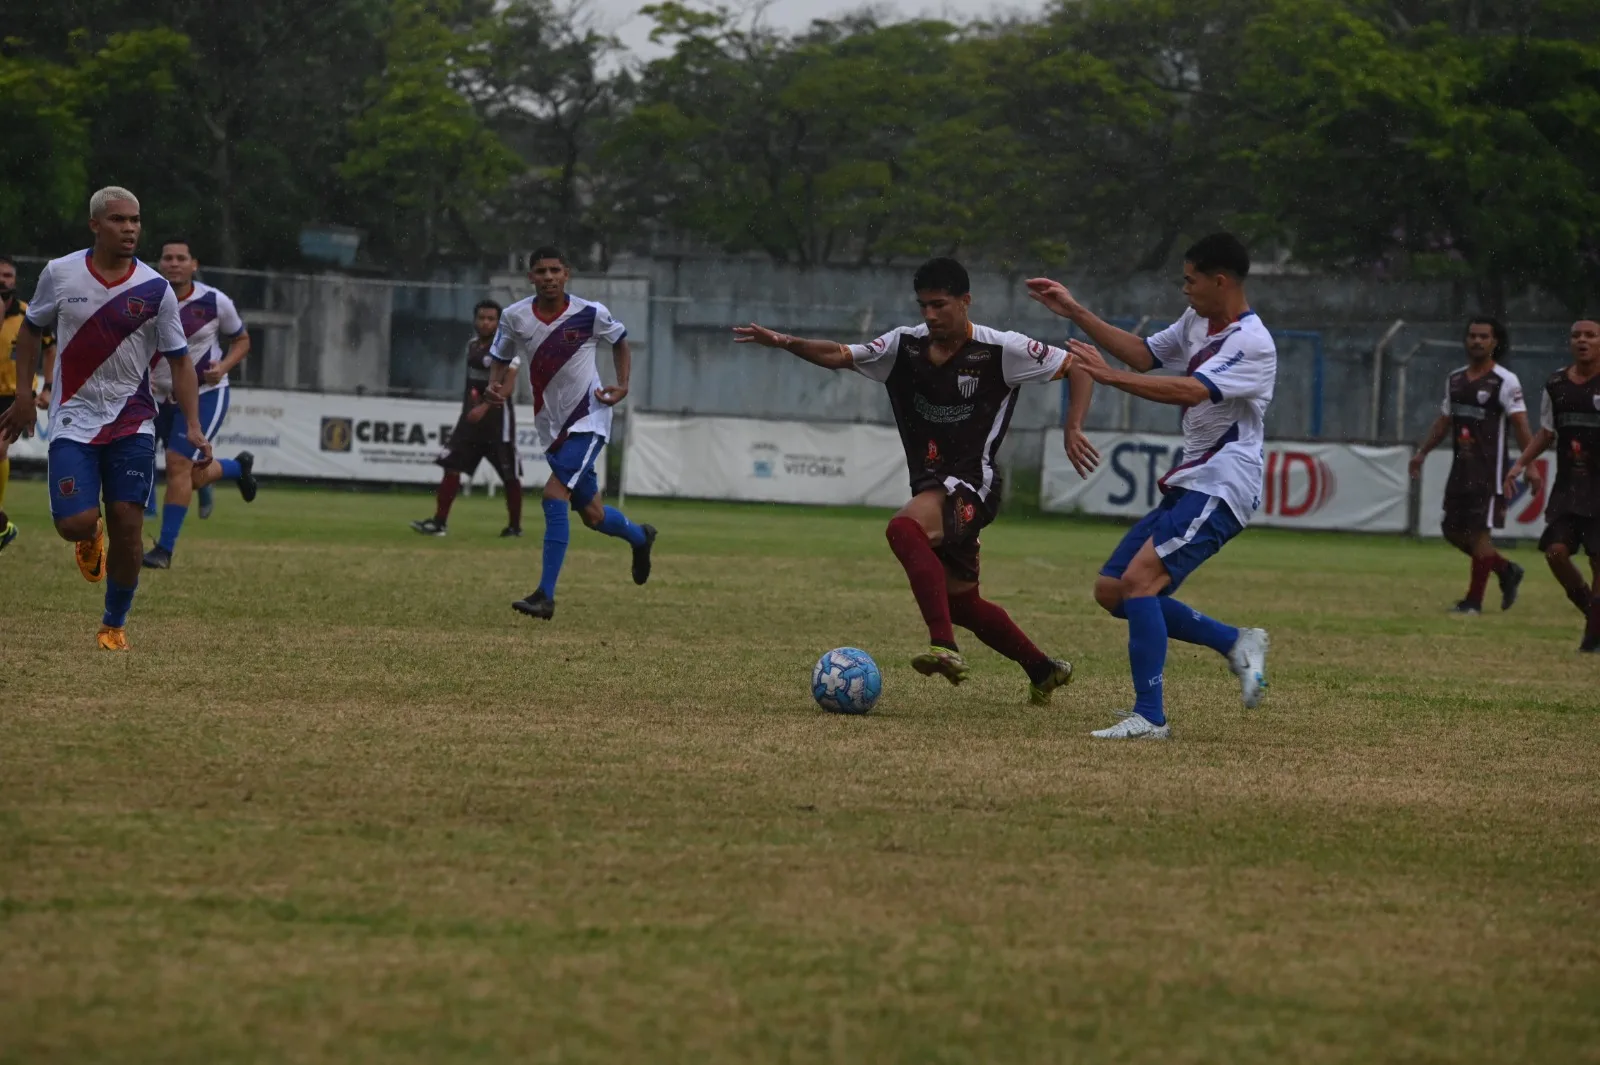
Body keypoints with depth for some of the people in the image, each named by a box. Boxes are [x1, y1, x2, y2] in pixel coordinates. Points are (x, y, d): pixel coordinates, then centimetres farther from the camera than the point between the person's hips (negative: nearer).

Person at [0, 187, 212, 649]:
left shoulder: (155, 290, -5)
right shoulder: (59, 274, -4)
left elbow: (181, 362, 0)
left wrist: (194, 428, -11)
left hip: (133, 423, 0)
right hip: (73, 419, 0)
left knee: (128, 526, -6)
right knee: (75, 523, -14)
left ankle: (114, 624, 15)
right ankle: (91, 537, 26)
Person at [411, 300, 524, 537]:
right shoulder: (472, 345, 11)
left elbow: (507, 386, -21)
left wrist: (485, 407, -32)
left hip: (496, 415, -6)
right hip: (471, 415, 6)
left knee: (510, 475, 3)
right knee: (451, 466, -4)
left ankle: (515, 526, 16)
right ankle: (439, 522, -5)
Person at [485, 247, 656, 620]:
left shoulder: (590, 313, -11)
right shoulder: (514, 317, -5)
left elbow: (620, 341, 8)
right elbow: (501, 359, 10)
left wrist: (622, 385, -5)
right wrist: (496, 387, -12)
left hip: (588, 419, -4)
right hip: (551, 424, 4)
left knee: (555, 495, -22)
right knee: (591, 514, 13)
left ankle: (545, 595, -21)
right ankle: (639, 537, 48)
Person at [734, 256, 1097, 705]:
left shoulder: (1000, 350, -9)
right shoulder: (906, 345, 5)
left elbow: (1077, 367, -3)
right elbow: (838, 356, 3)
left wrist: (1073, 429, -15)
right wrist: (785, 342, -14)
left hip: (972, 484, -8)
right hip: (932, 484, 8)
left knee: (904, 529, -35)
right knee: (961, 602, 14)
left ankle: (945, 648, -43)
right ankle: (1045, 671, 33)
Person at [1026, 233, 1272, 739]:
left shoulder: (1252, 344, -17)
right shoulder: (1197, 322, 12)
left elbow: (1191, 391, -31)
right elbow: (1145, 355, 24)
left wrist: (1110, 375, -34)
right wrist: (1075, 312, 20)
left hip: (1220, 487, -10)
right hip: (1188, 484, 10)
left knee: (1138, 579, -24)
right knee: (1111, 591, 6)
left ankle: (1150, 716, -22)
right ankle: (1235, 642, 13)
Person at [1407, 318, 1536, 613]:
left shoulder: (1505, 382, -7)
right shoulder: (1456, 379, 13)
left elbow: (1521, 425, -13)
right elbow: (1444, 420, 23)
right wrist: (1422, 452, 15)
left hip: (1489, 469, -7)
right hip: (1461, 467, 7)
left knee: (1479, 531, -9)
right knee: (1453, 530, 8)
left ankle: (1474, 600, 0)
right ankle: (1506, 570, 25)